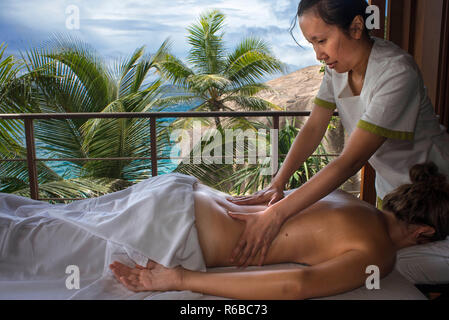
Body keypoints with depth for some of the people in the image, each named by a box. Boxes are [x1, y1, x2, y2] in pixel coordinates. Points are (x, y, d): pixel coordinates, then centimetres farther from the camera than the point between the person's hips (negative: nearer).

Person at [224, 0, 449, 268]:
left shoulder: (397, 72, -33)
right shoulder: (339, 64, -10)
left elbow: (350, 162, -38)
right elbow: (314, 128, -11)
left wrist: (276, 215, -42)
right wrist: (277, 184, -24)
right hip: (390, 184, 6)